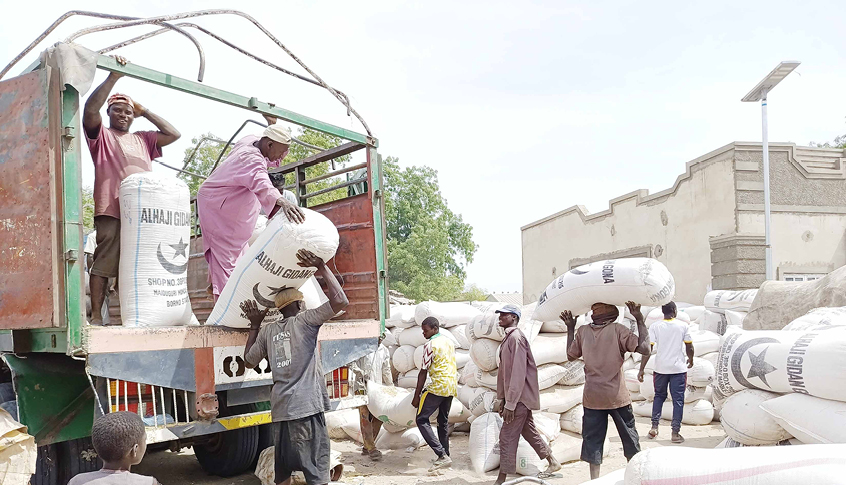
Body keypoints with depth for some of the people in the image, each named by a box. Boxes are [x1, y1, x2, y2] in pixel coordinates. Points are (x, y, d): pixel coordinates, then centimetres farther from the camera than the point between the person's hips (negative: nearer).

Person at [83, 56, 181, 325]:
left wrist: (144, 112, 22)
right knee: (104, 263, -10)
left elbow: (174, 134, 22)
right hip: (112, 210, -4)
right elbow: (90, 109, -2)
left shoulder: (143, 139, 28)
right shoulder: (101, 136, 16)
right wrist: (114, 76, -5)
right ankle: (96, 316, -8)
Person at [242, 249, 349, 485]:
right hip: (306, 407, -6)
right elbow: (340, 301, -13)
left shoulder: (268, 330, 12)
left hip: (280, 410, 6)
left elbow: (249, 359, 26)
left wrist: (255, 325, 30)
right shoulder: (305, 320, -2)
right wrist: (322, 268, -5)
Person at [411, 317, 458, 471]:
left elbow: (423, 372, -10)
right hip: (452, 386, 8)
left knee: (422, 420, -4)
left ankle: (442, 455, -15)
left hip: (438, 386, -8)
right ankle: (445, 456, 19)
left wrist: (416, 396, -7)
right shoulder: (450, 342, 14)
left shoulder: (430, 345, -10)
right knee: (444, 421, 17)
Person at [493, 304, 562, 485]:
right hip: (520, 397, 10)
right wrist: (500, 398, 15)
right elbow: (503, 371, 16)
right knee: (528, 431, 19)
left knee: (507, 437, -4)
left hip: (520, 397, -10)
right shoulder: (507, 338, 12)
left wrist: (510, 403, -23)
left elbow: (518, 373, -23)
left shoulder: (516, 337, -18)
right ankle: (553, 462, 32)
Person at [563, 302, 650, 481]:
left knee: (592, 439, 9)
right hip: (617, 397, -2)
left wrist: (570, 329, 19)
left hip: (592, 398, 2)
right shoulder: (618, 330, -11)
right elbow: (644, 348, -17)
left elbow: (571, 355, 13)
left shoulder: (582, 332, -1)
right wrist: (640, 320, -11)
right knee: (629, 438, 15)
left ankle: (594, 479, 9)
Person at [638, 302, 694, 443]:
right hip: (679, 368, -1)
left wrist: (641, 369, -6)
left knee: (659, 397, 19)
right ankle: (675, 433, 4)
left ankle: (654, 427, 16)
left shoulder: (655, 326, -3)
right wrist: (690, 360, 24)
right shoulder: (683, 326, -3)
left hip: (661, 368, 1)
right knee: (678, 400, 5)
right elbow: (689, 347, 3)